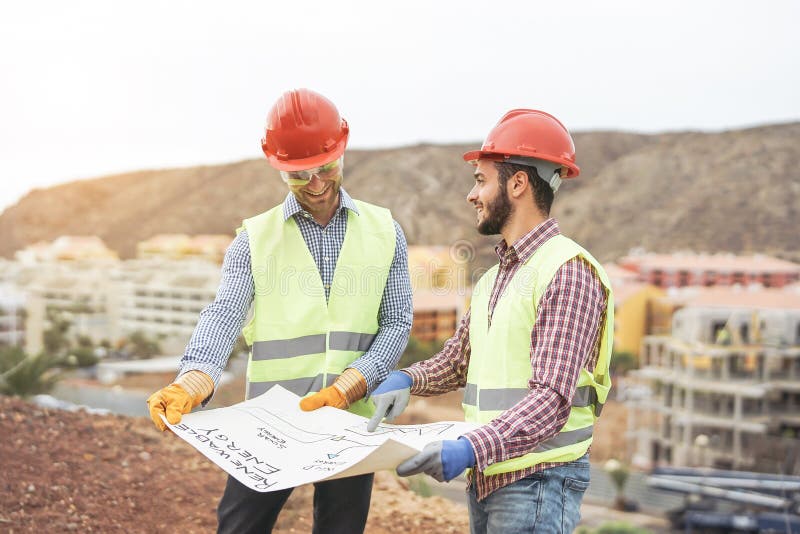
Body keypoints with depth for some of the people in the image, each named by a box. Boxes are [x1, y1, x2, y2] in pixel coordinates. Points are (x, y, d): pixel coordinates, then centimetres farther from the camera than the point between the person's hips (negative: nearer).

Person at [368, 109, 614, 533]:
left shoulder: (568, 272, -15)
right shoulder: (494, 277, 14)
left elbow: (552, 399, -22)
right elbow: (455, 362, 18)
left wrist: (471, 448, -34)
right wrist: (405, 379, -2)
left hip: (538, 481, -8)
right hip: (485, 478, 8)